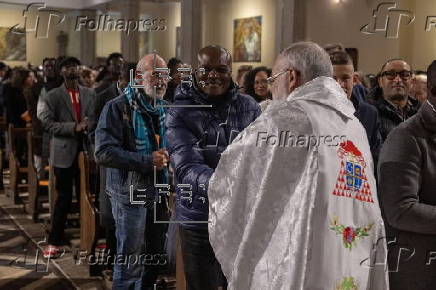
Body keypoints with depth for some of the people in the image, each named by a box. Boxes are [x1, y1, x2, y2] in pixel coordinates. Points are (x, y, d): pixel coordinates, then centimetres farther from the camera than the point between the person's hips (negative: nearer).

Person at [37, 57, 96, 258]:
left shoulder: (90, 94, 10)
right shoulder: (52, 96, 1)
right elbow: (48, 123, -9)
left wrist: (89, 128, -13)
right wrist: (74, 127, -19)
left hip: (86, 150, 2)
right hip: (64, 153, -2)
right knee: (64, 199, 1)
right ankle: (54, 242, 11)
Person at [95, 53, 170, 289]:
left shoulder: (164, 109, 10)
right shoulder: (118, 108, -12)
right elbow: (104, 153, -21)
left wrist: (166, 157, 3)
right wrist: (148, 161, -22)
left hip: (158, 193, 7)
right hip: (131, 193, -7)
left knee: (155, 259, 17)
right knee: (130, 262, 1)